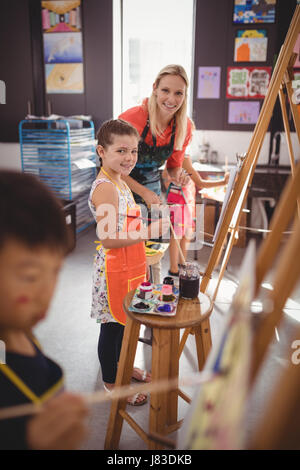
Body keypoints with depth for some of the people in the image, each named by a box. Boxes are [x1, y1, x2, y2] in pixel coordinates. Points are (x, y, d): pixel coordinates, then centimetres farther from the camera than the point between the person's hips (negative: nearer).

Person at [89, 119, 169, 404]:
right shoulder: (105, 187, -22)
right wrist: (148, 231, -27)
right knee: (111, 326, 8)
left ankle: (122, 366, 46)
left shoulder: (120, 182, 9)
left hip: (128, 266, 9)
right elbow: (108, 239, -28)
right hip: (113, 269, -9)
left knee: (123, 321, 24)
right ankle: (111, 383, 28)